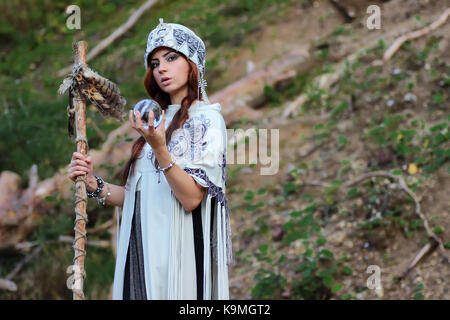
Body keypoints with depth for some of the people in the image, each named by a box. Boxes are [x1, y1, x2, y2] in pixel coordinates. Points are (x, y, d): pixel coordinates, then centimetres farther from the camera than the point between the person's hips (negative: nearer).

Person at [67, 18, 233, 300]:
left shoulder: (207, 119, -5)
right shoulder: (159, 120, 16)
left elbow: (191, 198, -17)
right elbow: (139, 197, 13)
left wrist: (159, 148, -27)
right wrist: (95, 185, 0)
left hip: (180, 252, -6)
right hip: (143, 250, 6)